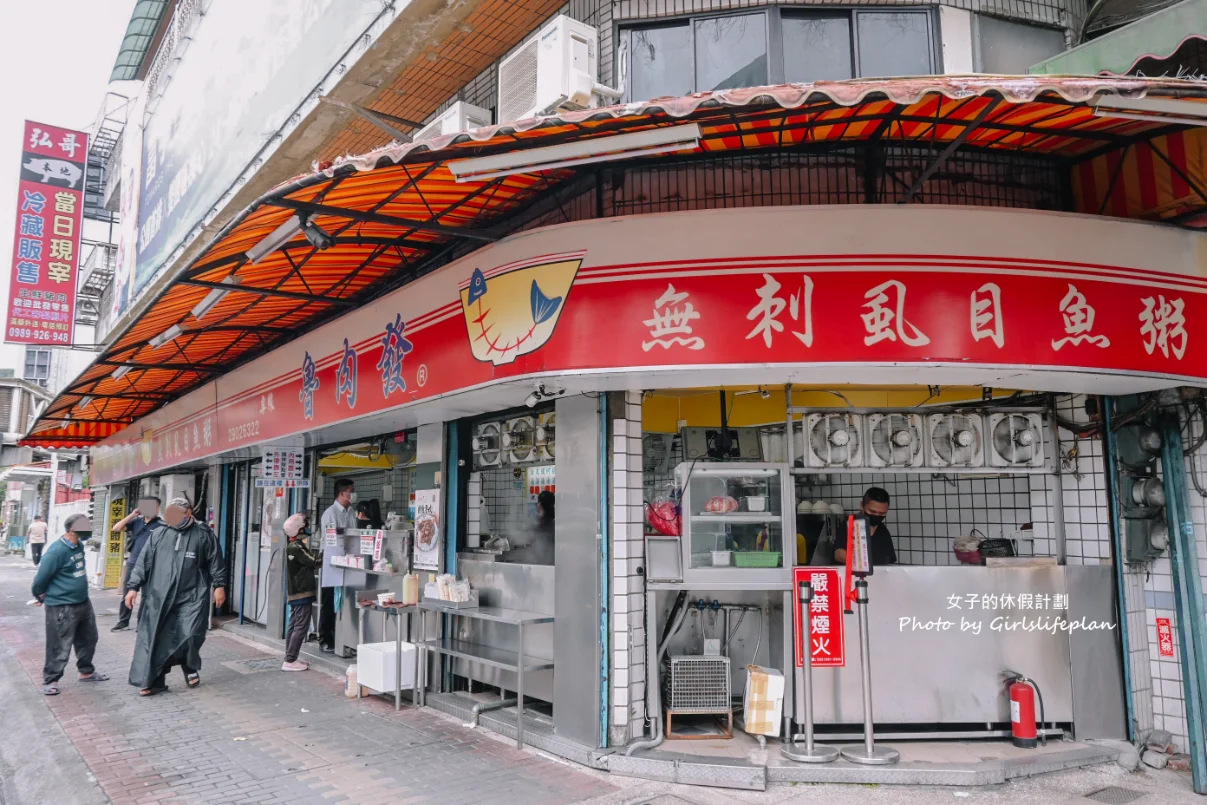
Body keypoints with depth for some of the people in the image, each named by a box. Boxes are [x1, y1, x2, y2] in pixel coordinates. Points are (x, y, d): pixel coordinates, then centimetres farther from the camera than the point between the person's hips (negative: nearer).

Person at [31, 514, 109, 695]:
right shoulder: (57, 551, -23)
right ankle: (50, 680, 18)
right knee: (60, 646, 1)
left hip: (83, 602, 9)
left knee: (88, 640, 19)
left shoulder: (79, 546, 2)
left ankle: (86, 672, 35)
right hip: (62, 607, -8)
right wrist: (42, 598, 0)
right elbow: (41, 578, -15)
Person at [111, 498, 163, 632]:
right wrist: (132, 515, -9)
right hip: (132, 563, 4)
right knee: (127, 594, 11)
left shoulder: (161, 526, -6)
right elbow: (116, 528, -1)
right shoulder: (136, 521, 4)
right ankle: (123, 621, 23)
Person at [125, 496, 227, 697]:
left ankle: (191, 668, 19)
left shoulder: (203, 534, 2)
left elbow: (215, 562, 5)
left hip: (192, 597, -3)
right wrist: (133, 587, 3)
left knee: (189, 636, -10)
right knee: (154, 639, 2)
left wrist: (219, 585, -1)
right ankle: (152, 681, 13)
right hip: (159, 597, 3)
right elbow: (144, 561, 9)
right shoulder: (159, 534, 8)